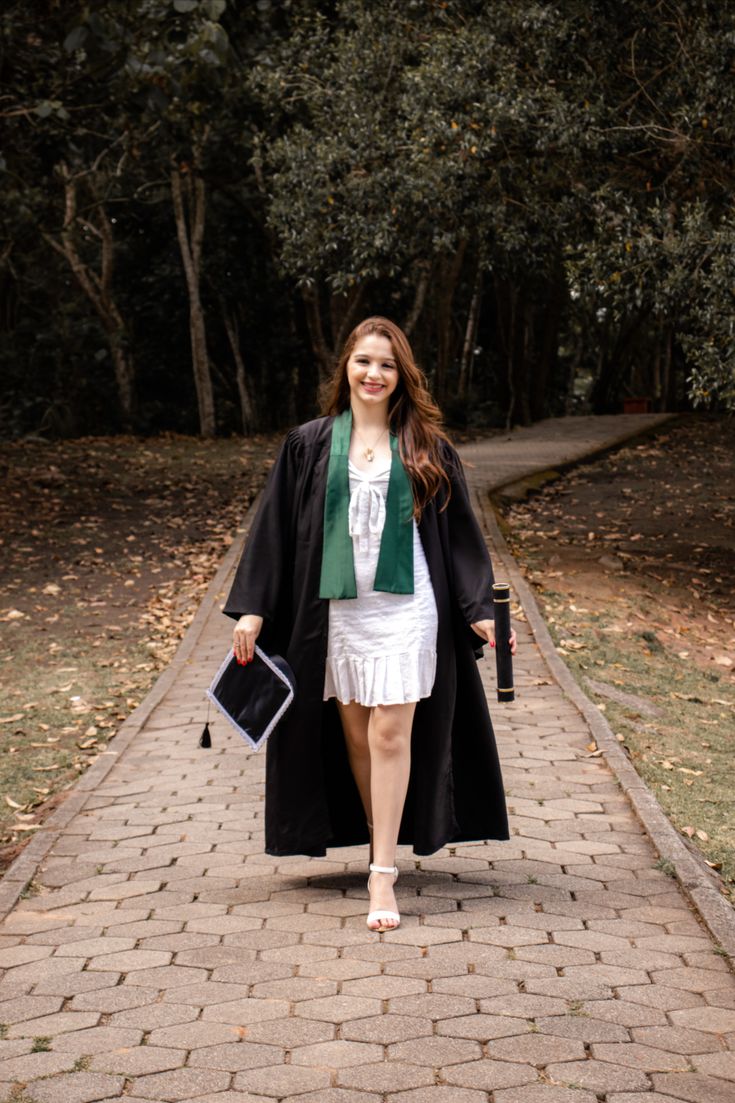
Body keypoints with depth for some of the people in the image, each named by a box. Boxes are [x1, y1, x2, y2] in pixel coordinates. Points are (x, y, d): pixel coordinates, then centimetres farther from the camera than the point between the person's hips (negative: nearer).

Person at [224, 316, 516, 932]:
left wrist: (480, 609, -1)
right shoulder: (310, 445, 6)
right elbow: (275, 527, 6)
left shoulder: (425, 447, 5)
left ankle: (383, 873, -4)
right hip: (335, 607, 2)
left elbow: (460, 532, 6)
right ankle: (383, 848, 23)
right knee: (355, 733, 7)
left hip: (404, 606, -2)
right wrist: (252, 607, 1)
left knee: (391, 733, -7)